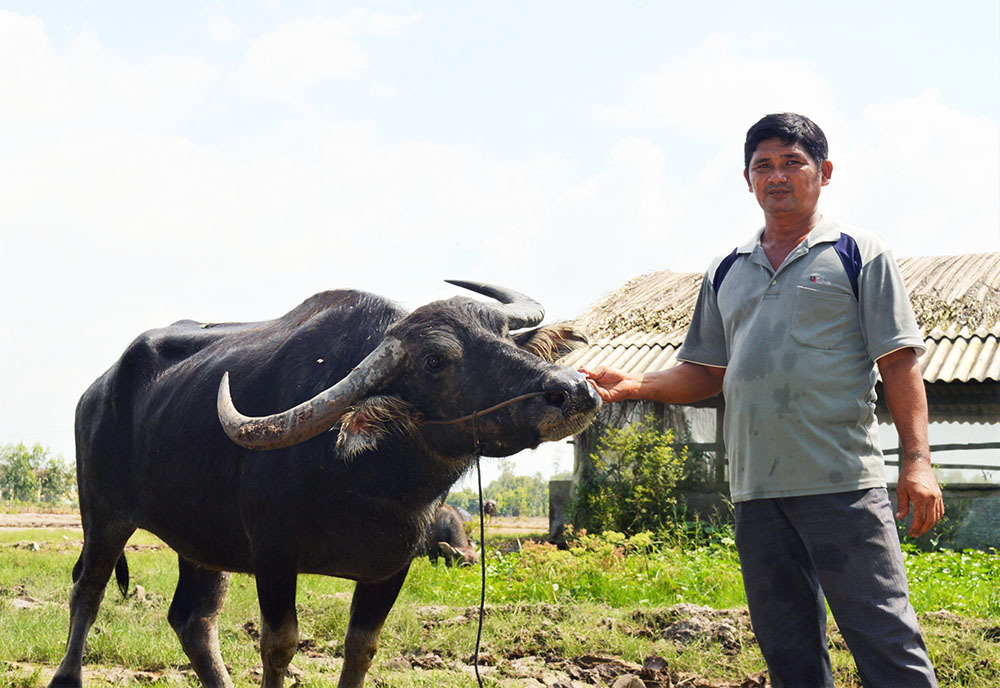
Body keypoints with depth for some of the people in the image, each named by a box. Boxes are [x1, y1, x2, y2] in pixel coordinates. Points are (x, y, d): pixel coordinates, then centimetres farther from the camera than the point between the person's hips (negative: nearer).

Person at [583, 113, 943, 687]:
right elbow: (708, 373, 23)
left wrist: (917, 460, -10)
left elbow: (899, 364, 0)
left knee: (884, 636, -8)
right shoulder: (726, 273, 19)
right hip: (755, 488, 5)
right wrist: (639, 386, 5)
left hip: (843, 482, -5)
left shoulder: (860, 254, 5)